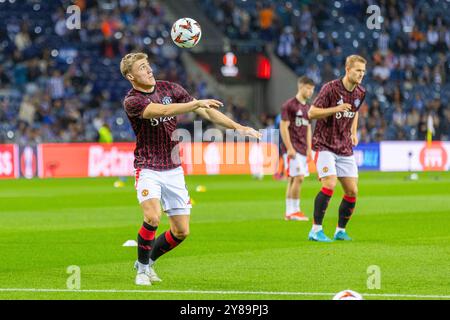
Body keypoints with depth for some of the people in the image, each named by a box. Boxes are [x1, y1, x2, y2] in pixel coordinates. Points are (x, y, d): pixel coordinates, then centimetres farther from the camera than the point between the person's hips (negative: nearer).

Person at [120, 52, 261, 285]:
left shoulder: (169, 88, 4)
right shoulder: (132, 101, -13)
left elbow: (206, 111, 4)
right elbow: (163, 110, -31)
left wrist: (238, 127, -3)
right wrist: (196, 103, -37)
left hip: (173, 170, 5)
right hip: (148, 169, -5)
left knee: (181, 231, 2)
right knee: (152, 218, -27)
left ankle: (148, 260, 26)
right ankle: (143, 269, -5)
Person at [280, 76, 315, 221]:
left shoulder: (307, 107, 17)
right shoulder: (289, 105, -7)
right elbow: (283, 127, -11)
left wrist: (309, 149, 14)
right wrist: (289, 148, -17)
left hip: (303, 149, 8)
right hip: (292, 148, -8)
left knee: (293, 179, 8)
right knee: (298, 177, -14)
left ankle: (289, 212, 10)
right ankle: (294, 210, -10)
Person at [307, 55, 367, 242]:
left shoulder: (360, 93, 6)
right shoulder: (330, 88, -13)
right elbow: (312, 113, -15)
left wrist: (353, 133, 14)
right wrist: (336, 109, -25)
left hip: (345, 148, 6)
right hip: (325, 145, -6)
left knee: (352, 191, 1)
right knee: (330, 184, -22)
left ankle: (340, 230, 17)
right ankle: (316, 230, -14)